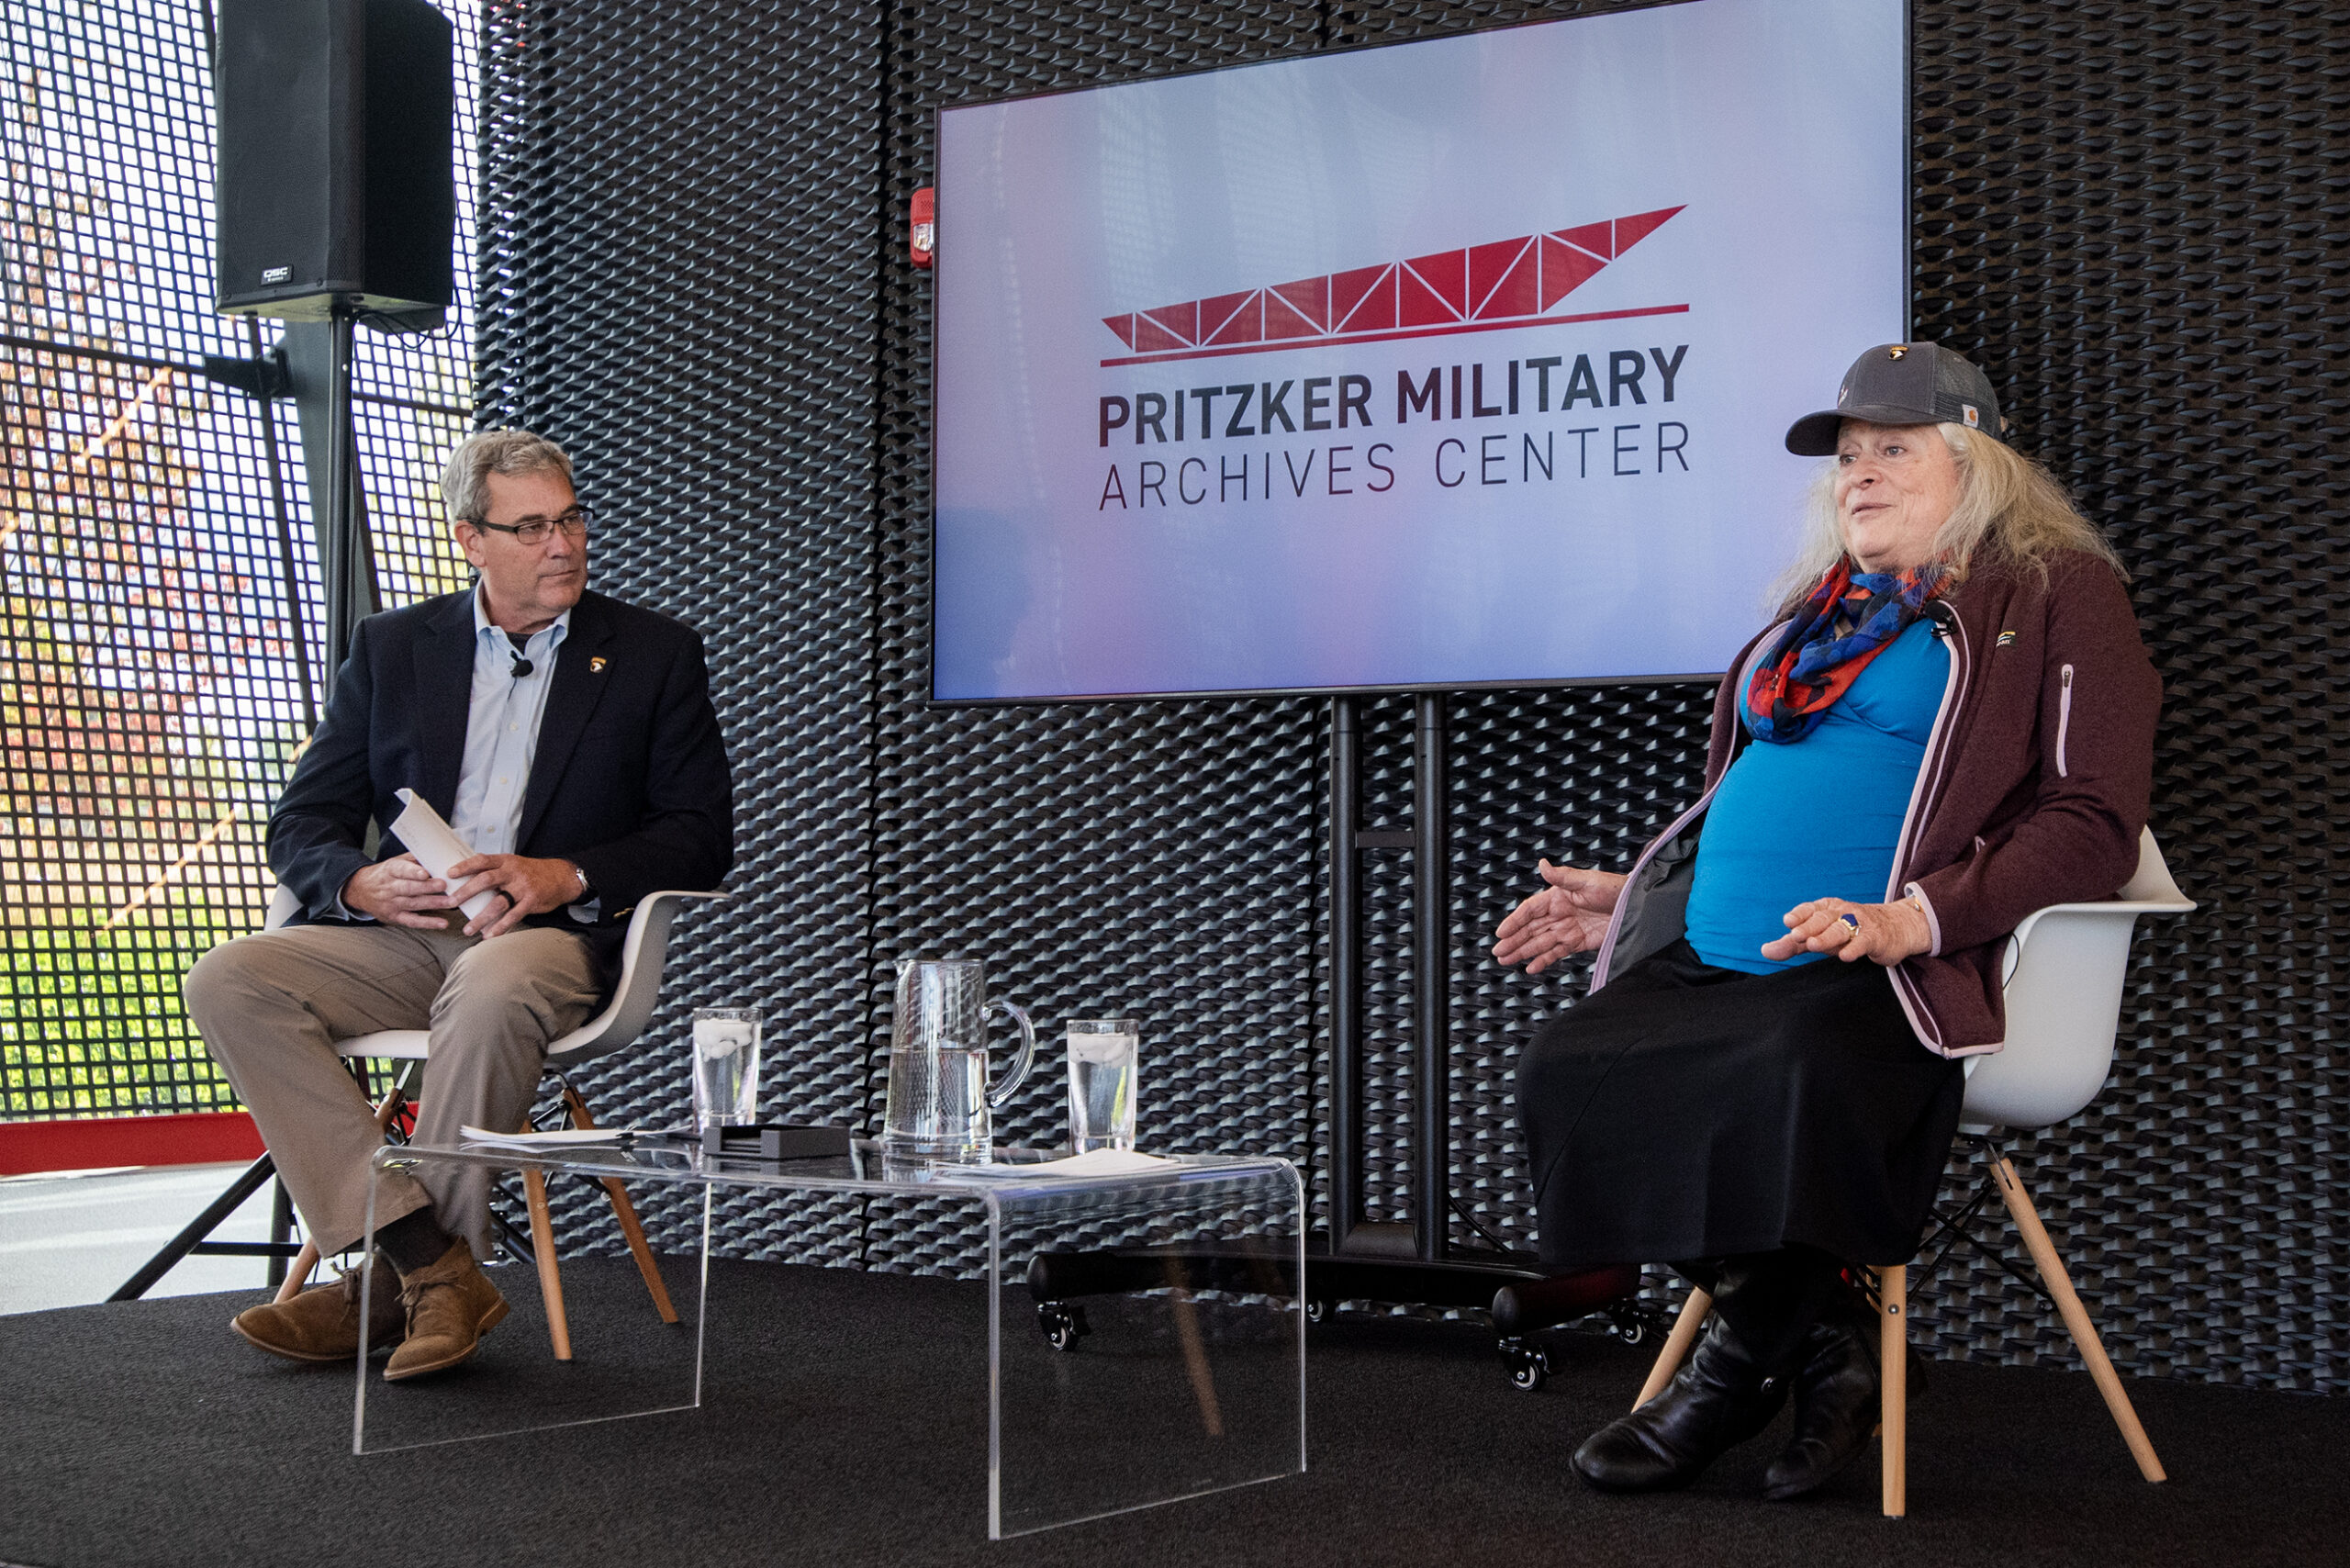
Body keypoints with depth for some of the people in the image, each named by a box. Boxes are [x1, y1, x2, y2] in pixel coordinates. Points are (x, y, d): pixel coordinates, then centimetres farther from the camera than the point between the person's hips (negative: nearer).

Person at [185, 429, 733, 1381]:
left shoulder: (653, 655, 9)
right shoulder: (391, 649, 15)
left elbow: (701, 839, 3)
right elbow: (301, 827, 12)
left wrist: (565, 876, -14)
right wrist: (363, 882, -12)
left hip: (554, 937, -3)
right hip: (401, 936, 4)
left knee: (494, 990, -39)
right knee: (229, 980, -23)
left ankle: (393, 1285, -25)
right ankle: (434, 1266, -29)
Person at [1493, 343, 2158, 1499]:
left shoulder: (2056, 593, 5)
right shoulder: (1824, 606, 28)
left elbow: (2093, 824, -6)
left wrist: (1913, 920, -20)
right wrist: (1635, 896, 22)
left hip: (1887, 969, -7)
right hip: (1712, 960, 7)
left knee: (1802, 1070, -39)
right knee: (1564, 1068, -20)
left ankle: (1742, 1367, -11)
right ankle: (1821, 1340, -10)